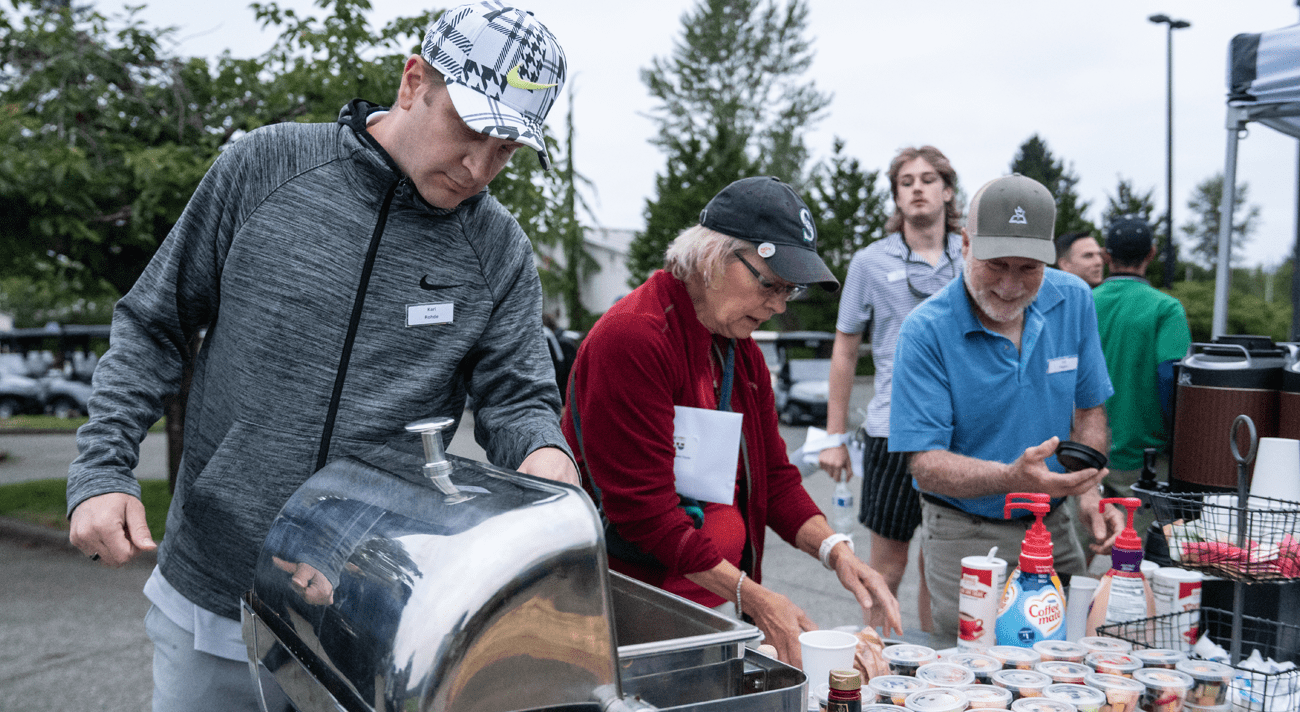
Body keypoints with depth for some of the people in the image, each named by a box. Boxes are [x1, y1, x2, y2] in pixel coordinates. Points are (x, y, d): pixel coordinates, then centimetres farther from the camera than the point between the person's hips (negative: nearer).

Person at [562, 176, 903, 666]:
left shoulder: (742, 349, 9)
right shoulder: (632, 337, -19)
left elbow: (773, 475, 12)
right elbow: (644, 509, -21)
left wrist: (836, 551, -5)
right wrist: (753, 598, -20)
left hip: (718, 603, 8)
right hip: (635, 603, -7)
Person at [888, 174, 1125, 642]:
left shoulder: (1074, 301, -2)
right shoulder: (925, 331, -16)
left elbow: (1088, 410, 9)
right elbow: (926, 465, -19)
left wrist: (1089, 491, -7)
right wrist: (1013, 478, -34)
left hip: (1054, 530, 4)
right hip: (965, 537, -4)